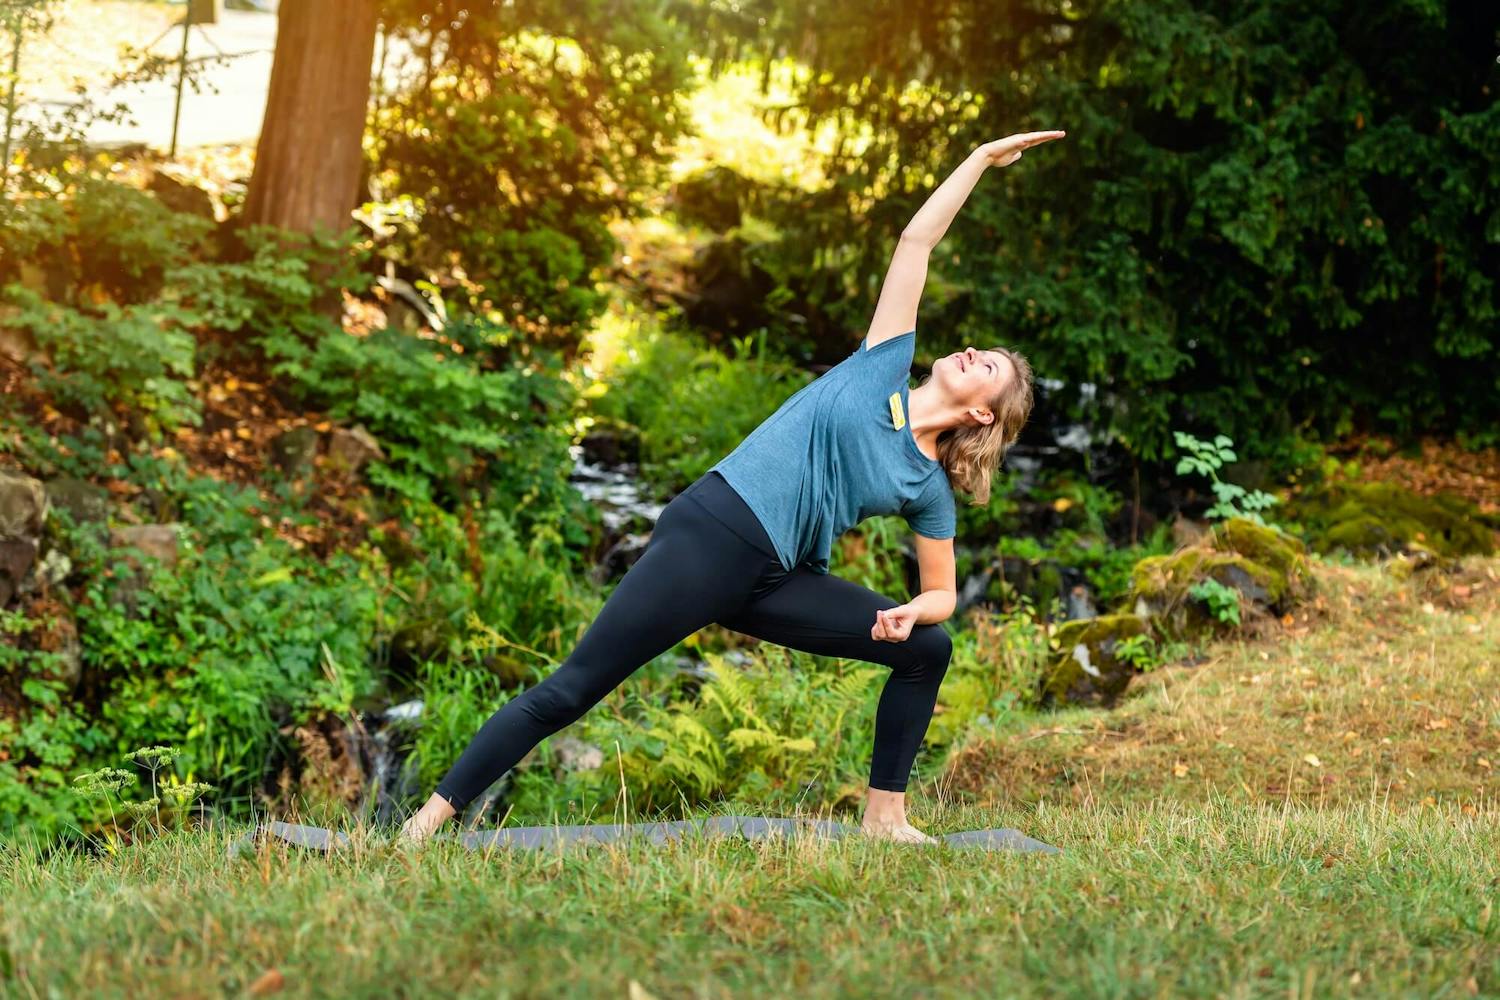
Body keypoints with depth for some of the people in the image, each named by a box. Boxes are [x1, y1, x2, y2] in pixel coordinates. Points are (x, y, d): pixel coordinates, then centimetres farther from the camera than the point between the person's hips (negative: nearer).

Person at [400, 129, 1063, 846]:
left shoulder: (930, 489, 10)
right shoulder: (887, 366, 5)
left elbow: (943, 592, 16)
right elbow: (917, 239, 9)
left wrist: (911, 614, -7)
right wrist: (982, 160, 14)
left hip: (773, 581, 5)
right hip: (710, 535, -4)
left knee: (926, 648, -4)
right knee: (571, 689, -12)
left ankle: (884, 818, 6)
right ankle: (429, 821, -11)